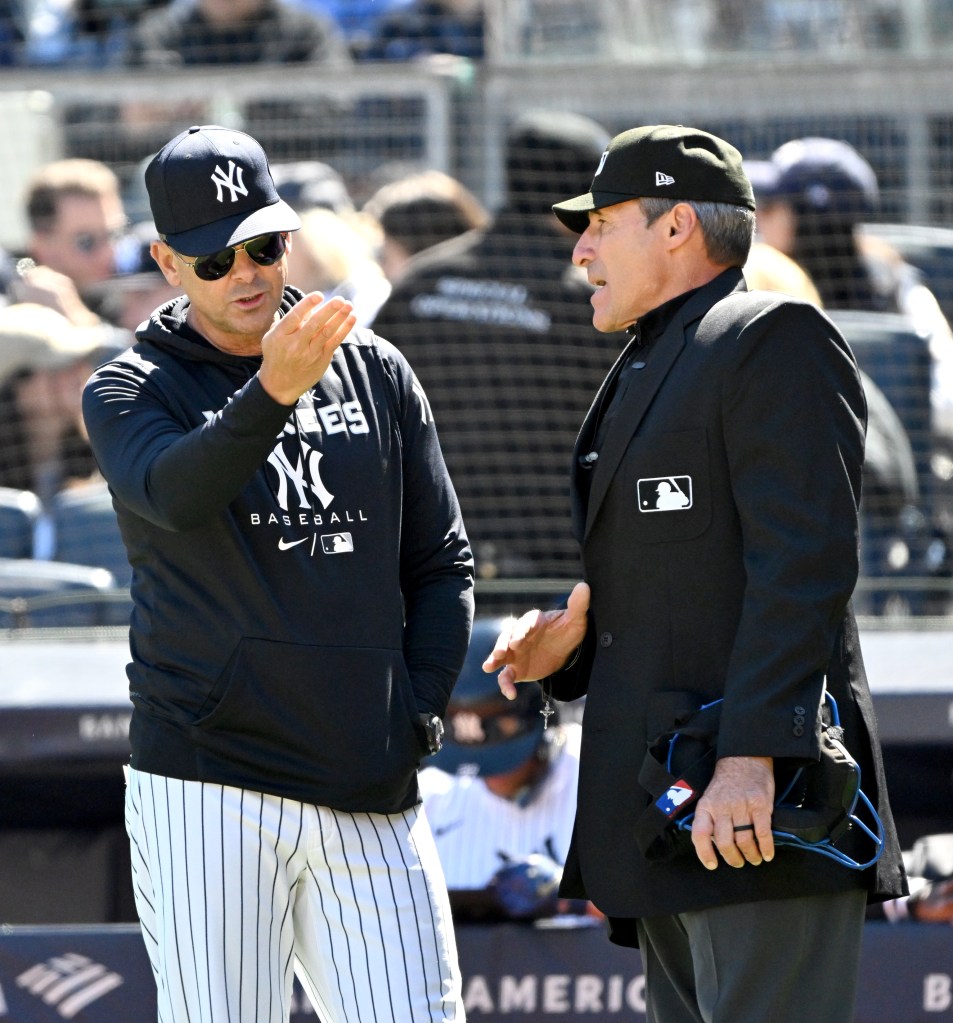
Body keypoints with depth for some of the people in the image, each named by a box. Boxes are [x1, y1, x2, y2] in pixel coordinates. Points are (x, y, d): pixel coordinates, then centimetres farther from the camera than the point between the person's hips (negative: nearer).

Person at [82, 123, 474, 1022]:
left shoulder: (375, 374, 13)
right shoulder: (129, 392, 2)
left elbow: (442, 563, 16)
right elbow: (175, 493, -21)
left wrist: (416, 717, 2)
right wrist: (272, 393, -38)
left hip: (373, 805, 3)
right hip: (207, 790, -3)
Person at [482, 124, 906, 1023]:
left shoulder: (775, 342, -7)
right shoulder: (650, 368, 25)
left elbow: (805, 562, -17)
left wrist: (750, 755, -25)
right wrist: (567, 644, 7)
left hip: (761, 799, -10)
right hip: (670, 812, 10)